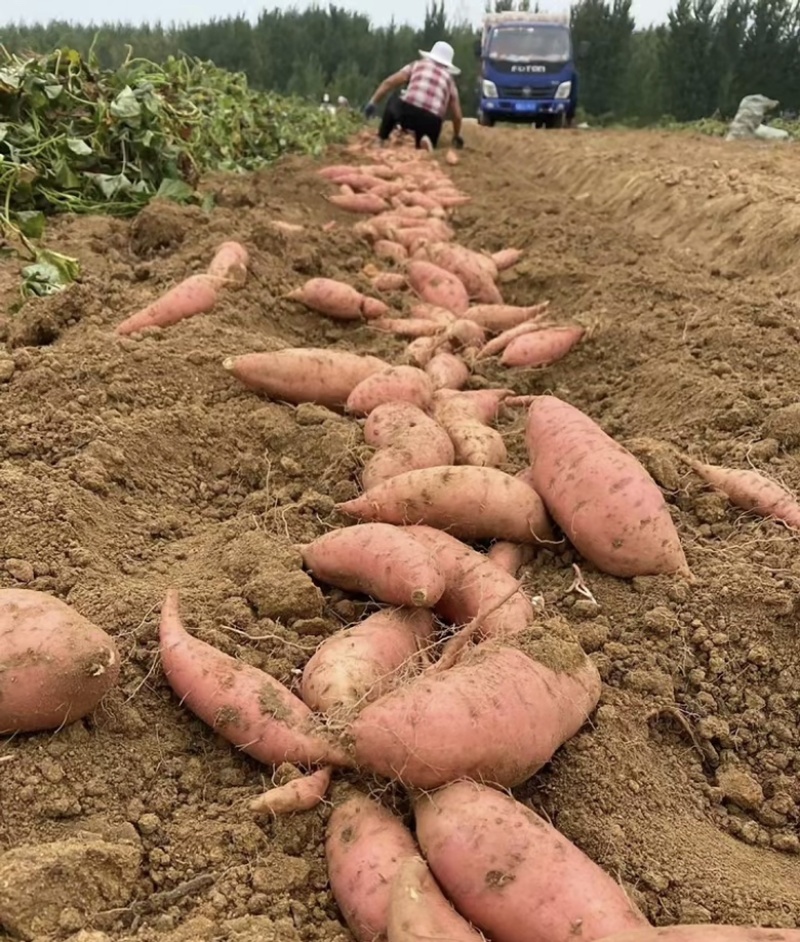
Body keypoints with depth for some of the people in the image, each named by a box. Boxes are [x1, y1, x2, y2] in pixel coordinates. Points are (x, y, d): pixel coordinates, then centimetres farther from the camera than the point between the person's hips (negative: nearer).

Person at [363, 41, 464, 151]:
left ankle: (381, 139, 24)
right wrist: (457, 137, 35)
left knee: (393, 101, 35)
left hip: (407, 111, 0)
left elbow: (389, 82, 11)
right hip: (431, 122, 0)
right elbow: (457, 115, 20)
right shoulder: (449, 80, 24)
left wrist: (373, 102, 15)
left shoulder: (417, 65, 22)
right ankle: (425, 141, -8)